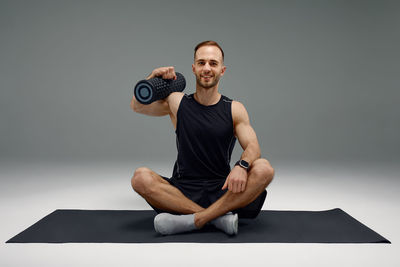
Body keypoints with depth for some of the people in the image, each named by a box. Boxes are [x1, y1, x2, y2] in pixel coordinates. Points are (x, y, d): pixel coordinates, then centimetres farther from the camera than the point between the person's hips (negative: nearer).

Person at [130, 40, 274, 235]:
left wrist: (241, 165, -30)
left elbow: (252, 146, -8)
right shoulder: (178, 103, 8)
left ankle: (192, 221, -31)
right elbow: (137, 107, 9)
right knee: (140, 177, -26)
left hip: (222, 191, 0)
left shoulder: (234, 110, 4)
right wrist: (153, 77, -5)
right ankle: (218, 217, -28)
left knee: (264, 169, -26)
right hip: (183, 191, 1)